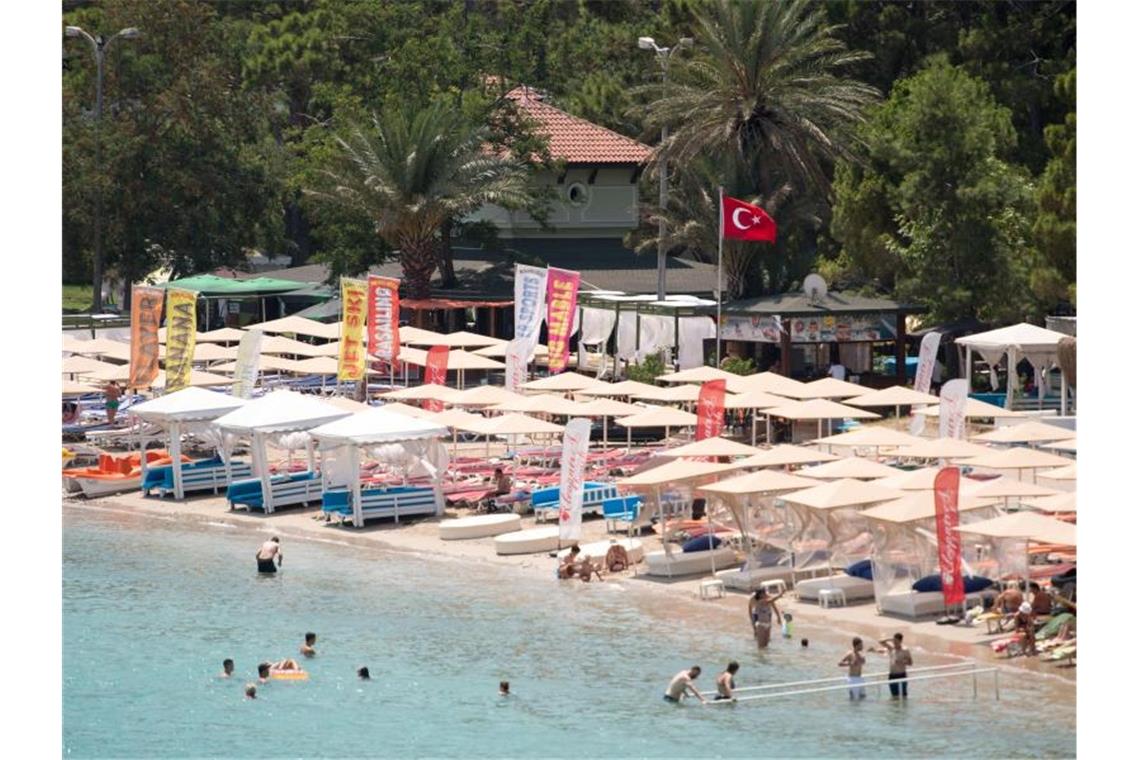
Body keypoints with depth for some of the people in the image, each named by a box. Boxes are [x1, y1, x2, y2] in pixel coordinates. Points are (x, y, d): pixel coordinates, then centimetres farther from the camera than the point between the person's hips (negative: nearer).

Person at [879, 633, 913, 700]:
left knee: (903, 695, 0)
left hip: (901, 675, -3)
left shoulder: (905, 651, -6)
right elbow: (881, 642, 3)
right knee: (894, 696, 7)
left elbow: (910, 662, -3)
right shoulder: (891, 649, 4)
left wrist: (902, 662, -20)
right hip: (892, 675, 3)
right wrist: (890, 639, -6)